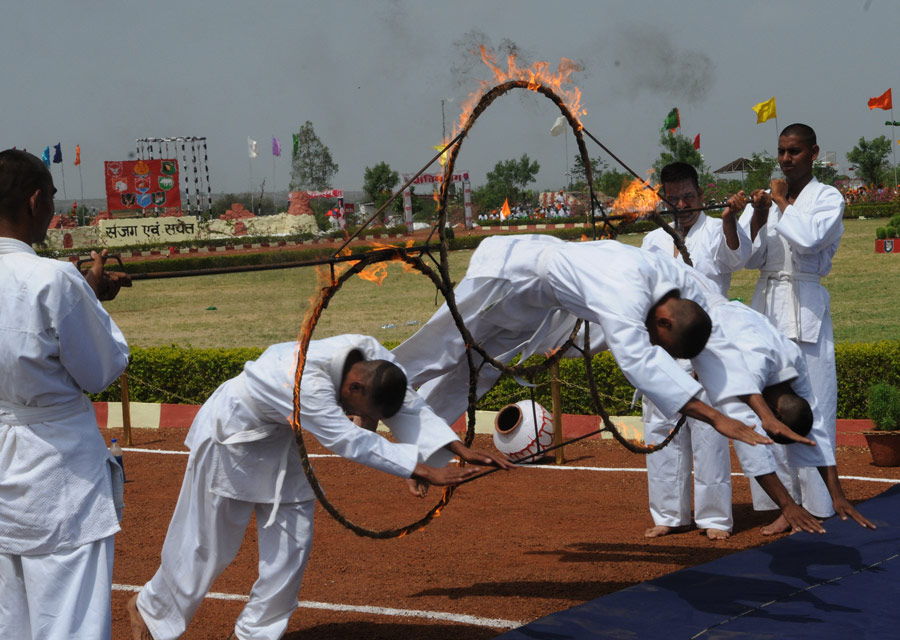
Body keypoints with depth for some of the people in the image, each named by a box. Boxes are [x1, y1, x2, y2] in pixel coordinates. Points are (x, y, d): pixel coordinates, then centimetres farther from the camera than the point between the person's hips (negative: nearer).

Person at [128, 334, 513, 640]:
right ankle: (149, 608, 28)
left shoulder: (373, 357, -19)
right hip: (230, 434, -7)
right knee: (208, 543, 3)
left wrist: (462, 450, -24)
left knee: (292, 540, 1)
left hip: (278, 439, 7)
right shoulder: (307, 380, -42)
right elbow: (352, 441, -44)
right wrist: (426, 473, -45)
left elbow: (409, 408, -13)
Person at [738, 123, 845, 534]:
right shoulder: (765, 198, 14)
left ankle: (816, 505, -3)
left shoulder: (827, 198, 1)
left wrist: (784, 203, -6)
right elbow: (746, 257, 5)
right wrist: (758, 217, -9)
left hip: (806, 310, -5)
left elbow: (809, 239, -18)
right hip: (767, 307, 5)